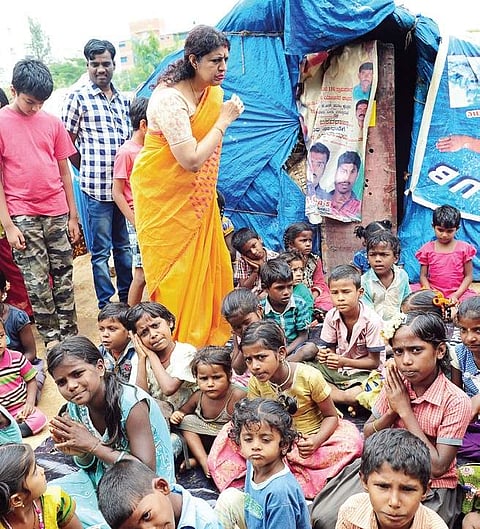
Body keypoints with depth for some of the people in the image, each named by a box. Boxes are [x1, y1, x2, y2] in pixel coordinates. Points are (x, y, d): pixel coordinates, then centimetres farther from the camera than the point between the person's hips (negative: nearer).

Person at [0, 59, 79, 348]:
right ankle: (51, 337, 14)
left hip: (58, 214, 3)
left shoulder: (52, 122, 5)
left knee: (64, 276, 9)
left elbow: (64, 170, 10)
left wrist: (73, 215, 8)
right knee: (37, 282, 2)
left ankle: (70, 334, 20)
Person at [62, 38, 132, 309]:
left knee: (124, 245, 16)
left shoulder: (123, 100, 12)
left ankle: (127, 298, 29)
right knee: (101, 251, 3)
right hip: (97, 188, -5)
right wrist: (89, 171, 2)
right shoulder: (78, 98, -4)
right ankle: (106, 305, 14)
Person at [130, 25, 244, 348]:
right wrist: (224, 121, -21)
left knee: (210, 265, 11)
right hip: (165, 198, -8)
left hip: (196, 196, 8)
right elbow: (191, 160, -29)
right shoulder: (170, 99, -24)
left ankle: (209, 337, 25)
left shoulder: (213, 91, 2)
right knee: (173, 273, 0)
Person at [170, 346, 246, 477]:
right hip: (205, 439, 5)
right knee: (187, 421, -9)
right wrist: (176, 415, -13)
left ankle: (196, 461, -21)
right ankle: (204, 461, -17)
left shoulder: (237, 397, -27)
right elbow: (183, 410, 8)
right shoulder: (198, 396, -10)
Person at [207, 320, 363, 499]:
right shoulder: (256, 383, -11)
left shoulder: (309, 377, -21)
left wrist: (316, 441, -30)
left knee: (352, 439, -33)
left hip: (311, 439, -2)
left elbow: (331, 416, -11)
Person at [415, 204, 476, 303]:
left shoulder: (464, 248, 3)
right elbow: (423, 276, 5)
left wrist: (456, 295, -11)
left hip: (458, 292, 0)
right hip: (433, 291, 1)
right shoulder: (427, 249, 5)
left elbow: (468, 276, 3)